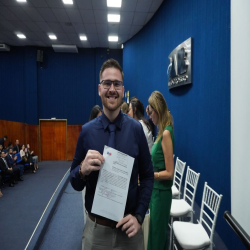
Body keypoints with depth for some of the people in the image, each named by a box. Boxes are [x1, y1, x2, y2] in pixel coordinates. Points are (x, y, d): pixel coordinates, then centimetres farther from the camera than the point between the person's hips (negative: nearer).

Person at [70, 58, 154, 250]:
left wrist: (139, 216, -11)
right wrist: (83, 169, -23)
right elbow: (75, 183, -2)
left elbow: (147, 177, -2)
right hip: (96, 229, 1)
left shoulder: (136, 129, -10)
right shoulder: (87, 131, -8)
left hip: (128, 228, 0)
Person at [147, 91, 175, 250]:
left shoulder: (166, 133, -20)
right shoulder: (162, 131, 8)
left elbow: (170, 173, -21)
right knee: (159, 235, 23)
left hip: (161, 193, -9)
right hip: (157, 191, 9)